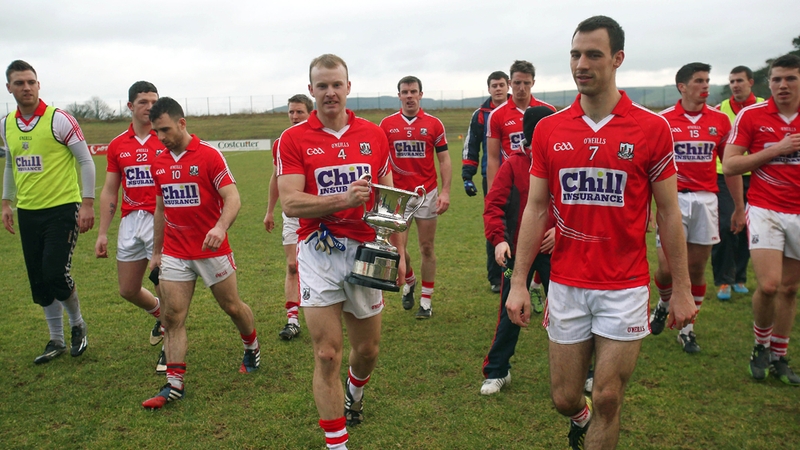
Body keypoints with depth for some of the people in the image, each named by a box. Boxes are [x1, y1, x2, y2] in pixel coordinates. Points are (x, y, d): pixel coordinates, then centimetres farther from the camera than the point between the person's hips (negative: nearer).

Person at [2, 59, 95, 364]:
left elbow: (86, 160, -8)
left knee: (56, 274, -12)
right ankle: (57, 341, 23)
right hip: (27, 212, 6)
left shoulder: (59, 119, -10)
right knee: (38, 281, 8)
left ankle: (77, 324, 17)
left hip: (62, 209, -6)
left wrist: (87, 203, -12)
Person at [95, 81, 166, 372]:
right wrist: (102, 233, 9)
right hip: (130, 221, 5)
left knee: (164, 287, -3)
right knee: (127, 289, 12)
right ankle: (162, 316, 41)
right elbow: (109, 192, 13)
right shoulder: (118, 146, 9)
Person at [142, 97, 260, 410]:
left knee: (232, 307, 10)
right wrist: (156, 252, 17)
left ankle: (252, 348, 38)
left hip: (212, 251, -4)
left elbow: (233, 199, -17)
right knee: (172, 317, -2)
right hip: (174, 253, 4)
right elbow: (161, 209, 16)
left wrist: (220, 228, -36)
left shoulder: (209, 155, -10)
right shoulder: (158, 164, 7)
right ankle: (174, 384, 3)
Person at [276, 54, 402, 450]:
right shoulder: (293, 139, -3)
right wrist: (343, 199, -27)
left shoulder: (374, 135, 6)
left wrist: (399, 249, 4)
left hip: (364, 250, 3)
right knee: (327, 354, -3)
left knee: (368, 349, 15)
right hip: (318, 252, -3)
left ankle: (353, 395, 48)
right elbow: (289, 202, -13)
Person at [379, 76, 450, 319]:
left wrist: (445, 191, -8)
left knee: (427, 248, 5)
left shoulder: (433, 124, 0)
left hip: (427, 193, 0)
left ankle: (426, 301, 17)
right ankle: (409, 281, 29)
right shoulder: (387, 124, 3)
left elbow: (444, 159, 2)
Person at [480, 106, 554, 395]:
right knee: (510, 312, 8)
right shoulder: (513, 164, -3)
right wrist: (498, 239, -21)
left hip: (554, 250, 1)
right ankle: (496, 372, 22)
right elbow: (493, 205, -8)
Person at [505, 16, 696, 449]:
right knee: (564, 397, 12)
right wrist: (518, 282, 0)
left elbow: (668, 212, 0)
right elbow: (536, 208, 3)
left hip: (625, 288, -2)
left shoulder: (651, 128, -5)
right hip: (565, 287, 2)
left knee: (607, 400, 4)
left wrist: (681, 288, 1)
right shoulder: (549, 129, 1)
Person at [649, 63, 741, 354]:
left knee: (697, 269, 7)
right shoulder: (663, 120, -2)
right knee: (667, 269, -5)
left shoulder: (720, 120, 5)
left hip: (706, 199, 3)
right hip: (673, 199, -2)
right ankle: (664, 303, 29)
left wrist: (740, 207, 9)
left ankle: (687, 329, 22)